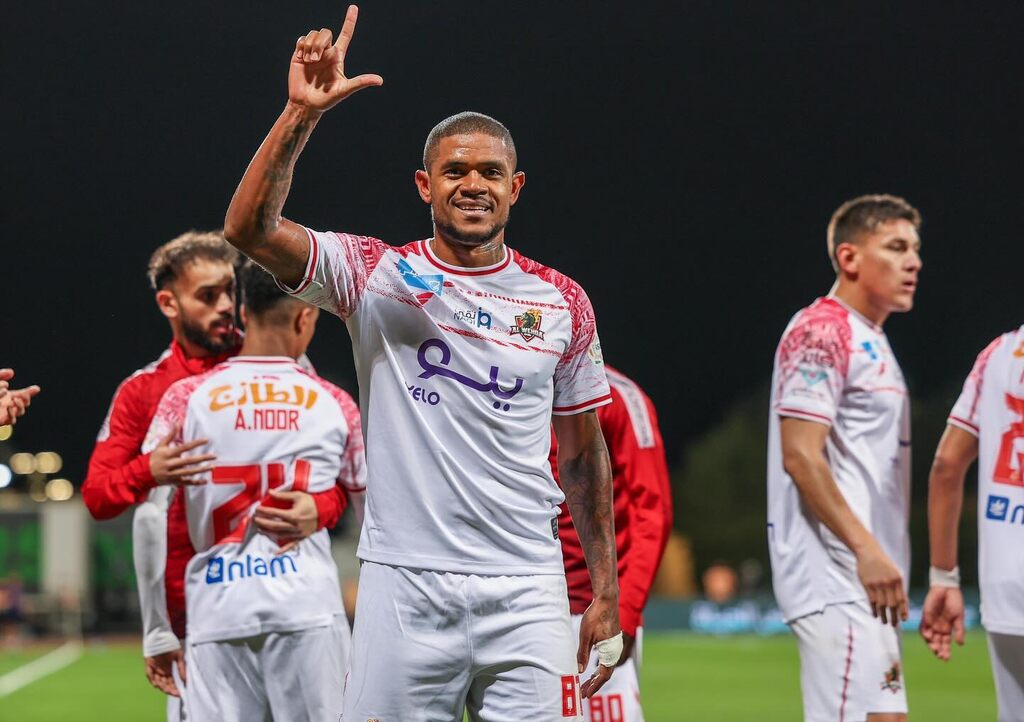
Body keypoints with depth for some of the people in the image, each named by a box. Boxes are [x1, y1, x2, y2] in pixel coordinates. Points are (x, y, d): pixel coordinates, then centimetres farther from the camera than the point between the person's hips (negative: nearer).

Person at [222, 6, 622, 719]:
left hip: (525, 590, 1)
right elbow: (250, 230, -12)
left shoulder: (561, 303, 9)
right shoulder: (376, 276, 3)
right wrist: (302, 114, -22)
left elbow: (583, 457, 16)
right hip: (405, 582, -1)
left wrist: (606, 591, 13)